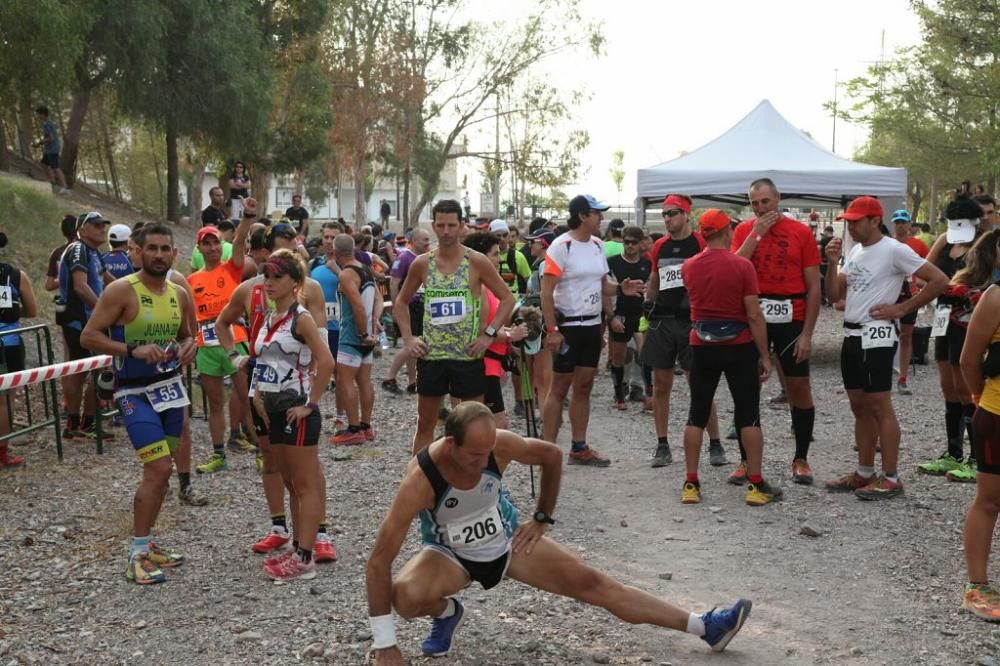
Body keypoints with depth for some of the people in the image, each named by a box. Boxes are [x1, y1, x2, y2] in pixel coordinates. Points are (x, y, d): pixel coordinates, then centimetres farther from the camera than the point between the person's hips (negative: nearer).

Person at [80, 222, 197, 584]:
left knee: (160, 471, 12)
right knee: (159, 470, -14)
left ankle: (145, 544, 25)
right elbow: (88, 336, -14)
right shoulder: (121, 290, -13)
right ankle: (137, 555, -3)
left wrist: (188, 347, -4)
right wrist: (133, 349, -25)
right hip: (136, 392, -7)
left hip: (171, 387, 7)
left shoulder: (180, 295, 5)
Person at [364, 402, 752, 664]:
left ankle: (704, 627, -2)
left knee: (591, 583, -7)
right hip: (451, 555, -2)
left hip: (507, 539, 2)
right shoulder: (420, 479, -35)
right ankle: (446, 613, 4)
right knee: (404, 595, -33)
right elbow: (379, 561, -34)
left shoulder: (499, 444, -25)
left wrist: (542, 519, 1)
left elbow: (551, 455, -3)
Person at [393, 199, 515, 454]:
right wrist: (407, 337, 2)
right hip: (431, 355, 2)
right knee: (425, 423, 9)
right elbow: (401, 302, 15)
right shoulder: (421, 264, 2)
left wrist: (489, 334, -10)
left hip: (468, 356, -2)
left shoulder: (476, 262, -5)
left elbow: (507, 299, 0)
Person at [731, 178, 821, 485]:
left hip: (791, 319, -1)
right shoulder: (743, 231, 6)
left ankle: (801, 459, 16)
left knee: (799, 388, 2)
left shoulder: (801, 232, 0)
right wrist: (756, 233, -11)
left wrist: (807, 334, -5)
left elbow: (814, 288, 0)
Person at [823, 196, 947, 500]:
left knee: (880, 407, -6)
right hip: (851, 336, 8)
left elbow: (939, 280, -14)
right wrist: (832, 263, -3)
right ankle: (864, 473, 20)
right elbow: (834, 296, 11)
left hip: (876, 337, -8)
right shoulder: (854, 251, 13)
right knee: (860, 407, 12)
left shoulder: (894, 250, -12)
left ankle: (890, 478, 0)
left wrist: (902, 309, -13)